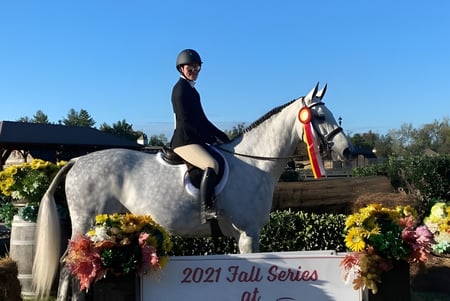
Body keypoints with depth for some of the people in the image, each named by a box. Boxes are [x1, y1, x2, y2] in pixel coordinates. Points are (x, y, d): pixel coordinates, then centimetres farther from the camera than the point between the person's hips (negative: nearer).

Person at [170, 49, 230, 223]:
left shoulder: (191, 89, 21)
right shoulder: (181, 88, -8)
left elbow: (201, 120, 21)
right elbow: (186, 121, -17)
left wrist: (221, 136, 11)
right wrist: (211, 139, -13)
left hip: (195, 140, 10)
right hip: (184, 141, -10)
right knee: (212, 165, -31)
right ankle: (206, 210, -33)